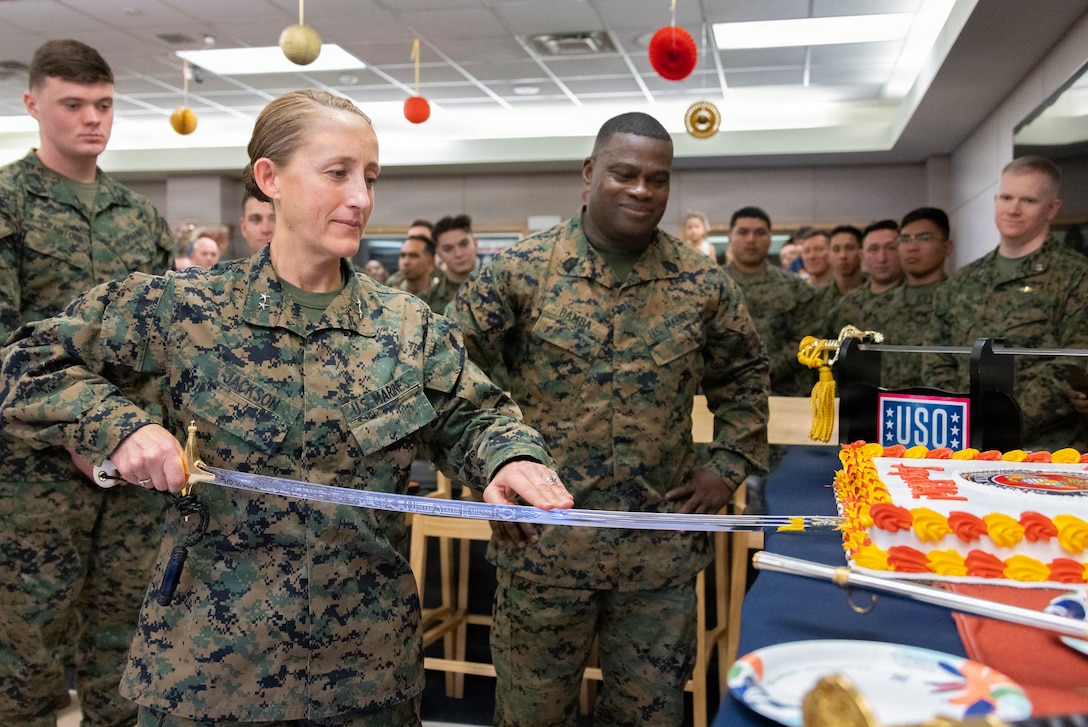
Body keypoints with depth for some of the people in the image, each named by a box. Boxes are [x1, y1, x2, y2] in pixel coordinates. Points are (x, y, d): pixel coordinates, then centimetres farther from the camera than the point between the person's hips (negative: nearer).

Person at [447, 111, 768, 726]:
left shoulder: (705, 283, 2)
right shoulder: (519, 270, -6)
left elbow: (745, 376, 15)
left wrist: (728, 466, 6)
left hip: (663, 554, 2)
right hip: (543, 541, -1)